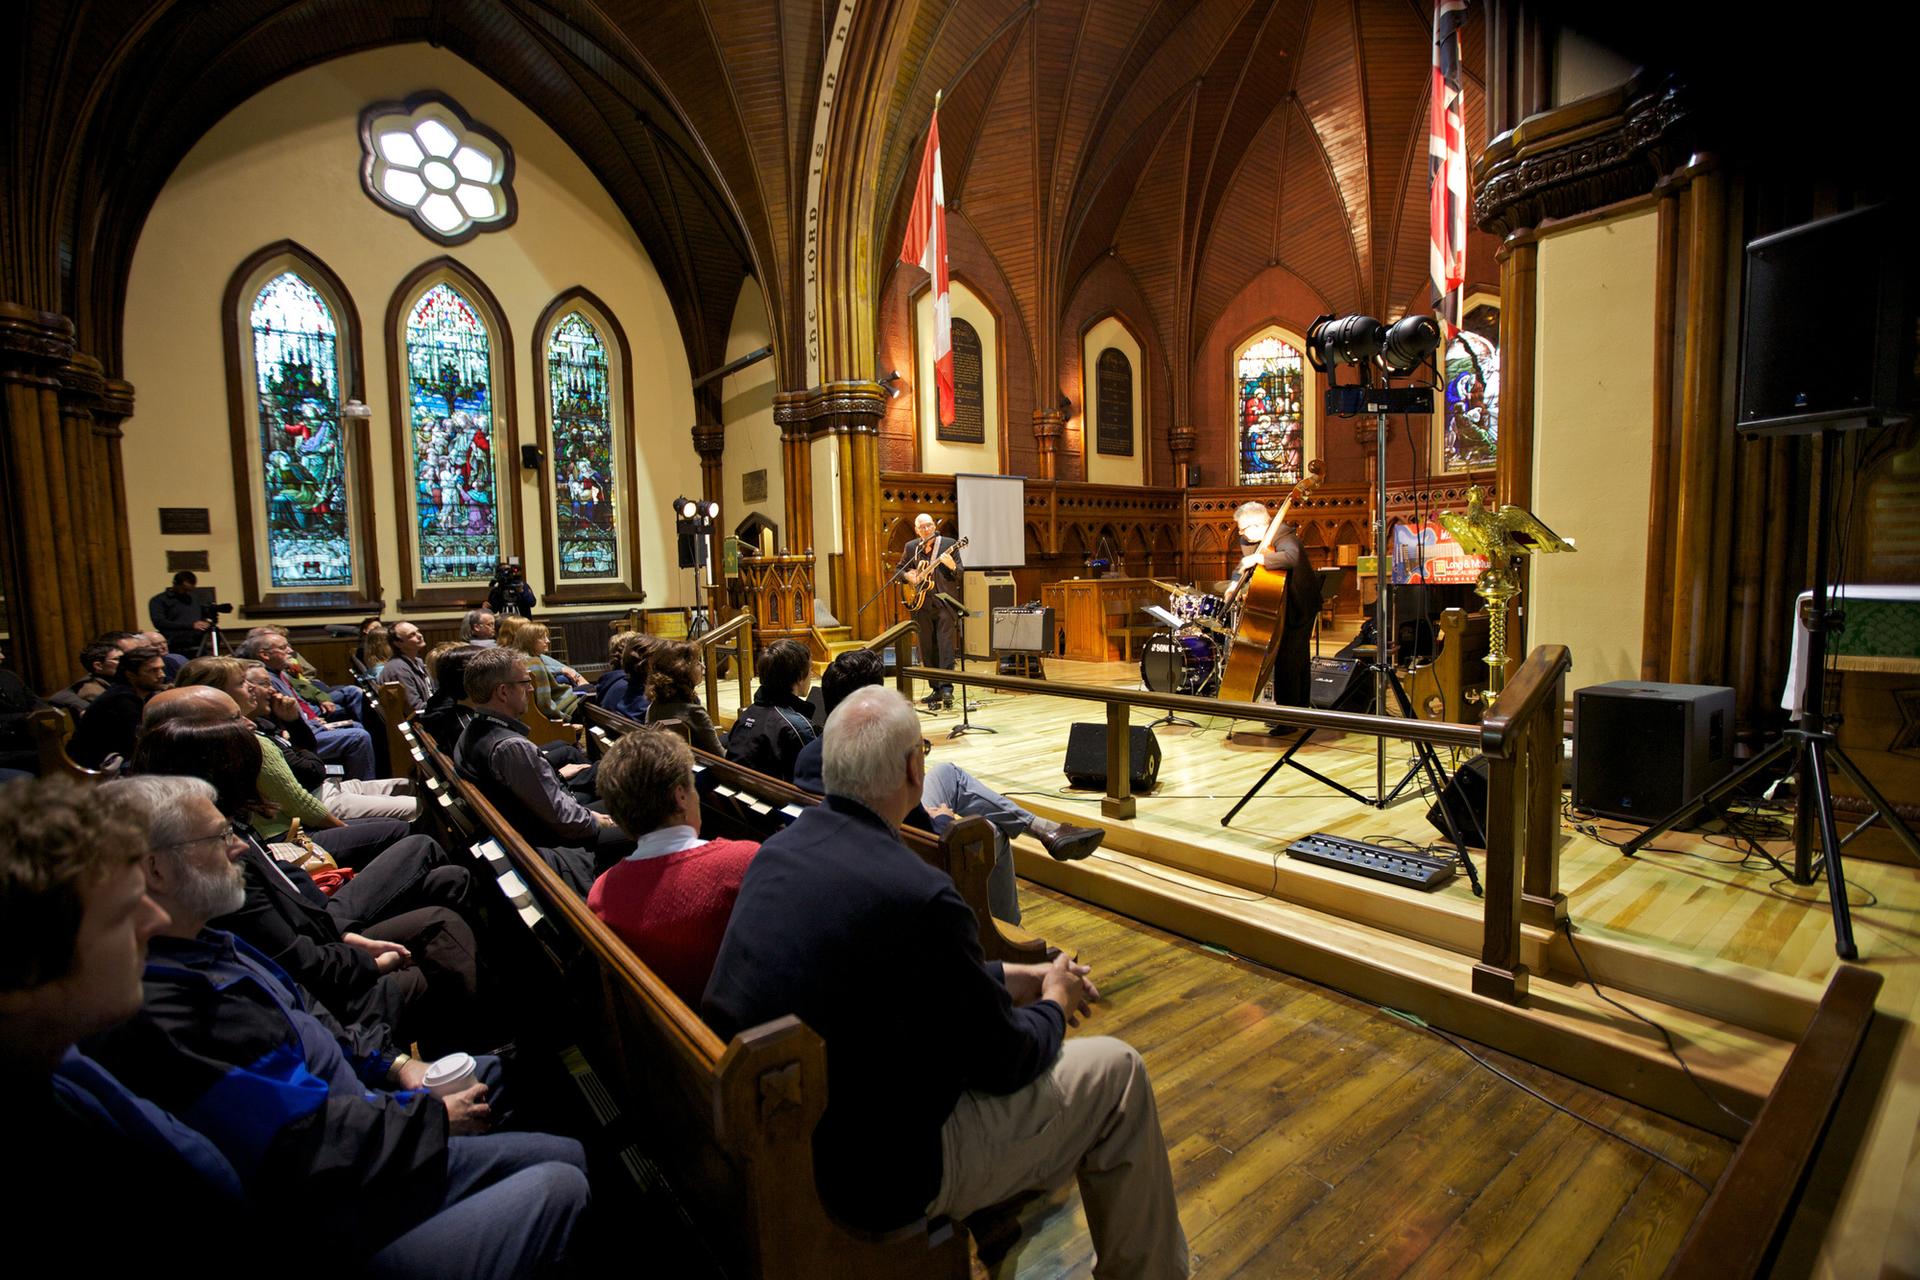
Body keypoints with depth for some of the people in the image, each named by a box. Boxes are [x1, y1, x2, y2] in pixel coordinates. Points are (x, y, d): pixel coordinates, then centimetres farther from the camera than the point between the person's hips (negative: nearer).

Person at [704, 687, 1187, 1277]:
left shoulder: (781, 847, -5)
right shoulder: (918, 895, -30)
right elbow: (1003, 1062, -15)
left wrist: (1017, 978, 10)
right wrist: (1054, 1005, 6)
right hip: (870, 1171, -8)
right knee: (1117, 1072, 3)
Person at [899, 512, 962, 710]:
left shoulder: (949, 544, 1)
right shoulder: (910, 547, 10)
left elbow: (960, 575, 0)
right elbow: (900, 570, 21)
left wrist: (952, 566, -21)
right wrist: (909, 575, 0)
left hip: (945, 602, -4)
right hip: (922, 604, 4)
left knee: (946, 646, -11)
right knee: (928, 649, 6)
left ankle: (946, 687, -14)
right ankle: (936, 688, 14)